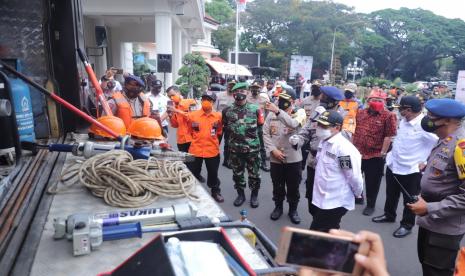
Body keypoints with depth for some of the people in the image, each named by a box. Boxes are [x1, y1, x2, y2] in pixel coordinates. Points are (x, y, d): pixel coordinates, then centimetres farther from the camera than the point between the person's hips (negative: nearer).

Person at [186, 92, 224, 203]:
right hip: (195, 150, 0)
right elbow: (190, 132, 10)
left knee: (213, 173, 15)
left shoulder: (218, 116, -3)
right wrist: (198, 140, 5)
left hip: (212, 150, 0)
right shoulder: (192, 115, -4)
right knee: (193, 173, 12)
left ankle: (215, 192, 35)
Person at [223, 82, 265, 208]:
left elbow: (262, 127, 1)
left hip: (252, 148, -2)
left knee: (254, 173, 8)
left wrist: (262, 144, 0)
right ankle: (240, 194, 32)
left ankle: (254, 195, 26)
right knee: (237, 173, 14)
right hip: (235, 149, 2)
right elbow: (225, 128, 11)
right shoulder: (228, 110, 1)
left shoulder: (255, 109, -5)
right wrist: (227, 144, 10)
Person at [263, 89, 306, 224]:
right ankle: (278, 207, 38)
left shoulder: (300, 112, -6)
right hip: (275, 158, 2)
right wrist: (273, 149, -12)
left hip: (293, 158, -1)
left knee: (293, 187, 12)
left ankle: (293, 210, 33)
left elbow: (294, 124, -28)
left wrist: (279, 111, -40)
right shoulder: (272, 113, -1)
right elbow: (265, 133, 0)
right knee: (277, 186, 17)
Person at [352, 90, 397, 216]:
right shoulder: (360, 113, 5)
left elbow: (389, 136, -13)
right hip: (357, 152, 5)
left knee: (372, 182, 9)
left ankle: (370, 205, 26)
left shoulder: (388, 116, -10)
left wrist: (383, 152, -15)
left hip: (375, 156, -5)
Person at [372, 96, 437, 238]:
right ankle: (389, 215, 44)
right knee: (391, 195, 23)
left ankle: (407, 225, 29)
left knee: (410, 201, 12)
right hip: (393, 165, 7)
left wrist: (426, 162, -19)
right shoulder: (404, 121, 2)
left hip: (411, 170, -7)